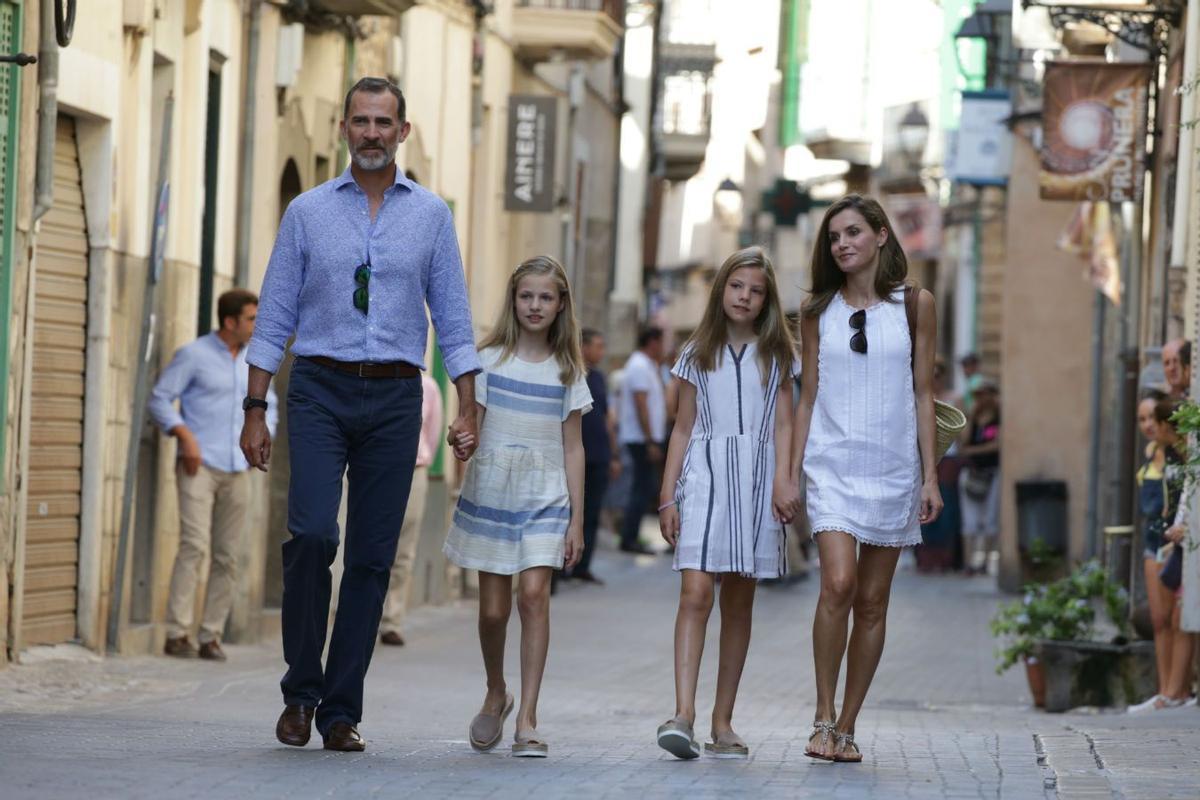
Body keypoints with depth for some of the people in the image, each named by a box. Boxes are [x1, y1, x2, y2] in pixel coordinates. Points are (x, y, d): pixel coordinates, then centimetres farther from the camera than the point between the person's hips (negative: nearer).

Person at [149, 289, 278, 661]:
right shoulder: (193, 354, -5)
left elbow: (267, 405, 23)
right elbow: (160, 399, -5)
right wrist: (185, 436, -18)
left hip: (236, 471, 6)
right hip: (199, 465, -6)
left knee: (227, 557, 1)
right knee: (195, 545, -17)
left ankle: (211, 637, 6)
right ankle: (177, 634, -17)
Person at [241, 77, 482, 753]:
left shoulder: (431, 215, 8)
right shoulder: (308, 212, 6)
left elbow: (454, 319, 9)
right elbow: (275, 317, 7)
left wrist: (468, 411, 1)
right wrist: (255, 411, 1)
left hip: (394, 398, 1)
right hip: (320, 391, -1)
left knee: (373, 557, 0)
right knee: (312, 533, -17)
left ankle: (342, 710, 6)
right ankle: (301, 689, -1)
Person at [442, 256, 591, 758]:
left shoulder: (567, 372, 6)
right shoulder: (490, 361, 5)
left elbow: (572, 448, 7)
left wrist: (576, 519, 3)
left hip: (544, 497, 0)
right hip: (491, 491, 0)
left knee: (533, 593, -16)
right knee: (493, 609, 2)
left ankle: (527, 719, -13)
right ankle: (495, 695, 29)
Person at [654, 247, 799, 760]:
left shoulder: (775, 355, 10)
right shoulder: (698, 354, 10)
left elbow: (783, 424, 4)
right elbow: (683, 428, 11)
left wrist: (782, 481, -11)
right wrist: (667, 496, 5)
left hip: (755, 479, 1)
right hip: (704, 473, -1)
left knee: (739, 603, 4)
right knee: (695, 593, -15)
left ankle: (723, 721, 9)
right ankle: (683, 714, -25)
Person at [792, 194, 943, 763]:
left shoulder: (914, 305, 5)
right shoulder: (818, 311, 7)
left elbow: (923, 394, 6)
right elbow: (808, 397, 10)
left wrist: (930, 476, 1)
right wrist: (792, 475, 6)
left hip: (893, 468, 1)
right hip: (833, 461, -1)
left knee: (872, 601, 3)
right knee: (838, 583, -19)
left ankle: (847, 727, 11)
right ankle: (823, 717, -9)